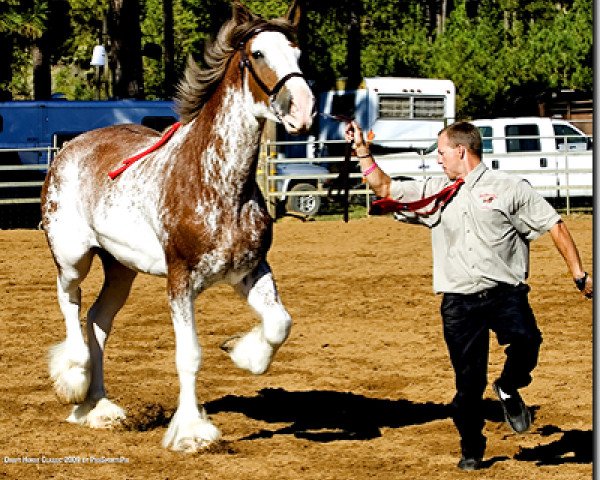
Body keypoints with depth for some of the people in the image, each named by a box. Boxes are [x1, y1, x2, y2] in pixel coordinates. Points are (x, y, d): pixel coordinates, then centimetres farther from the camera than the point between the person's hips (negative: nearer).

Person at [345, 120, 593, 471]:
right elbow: (384, 188, 22)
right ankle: (471, 450, 17)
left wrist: (579, 273, -4)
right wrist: (362, 150, 16)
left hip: (505, 292, -3)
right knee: (468, 382, 0)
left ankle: (509, 389, -1)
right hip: (458, 303, 3)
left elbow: (554, 225, 2)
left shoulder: (509, 188, 3)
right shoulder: (434, 193, 17)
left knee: (526, 340, -30)